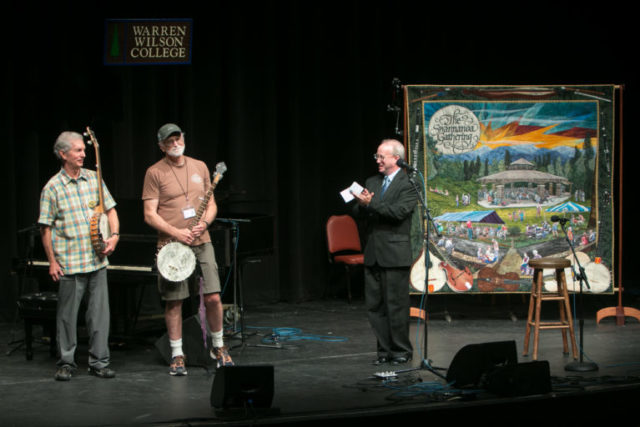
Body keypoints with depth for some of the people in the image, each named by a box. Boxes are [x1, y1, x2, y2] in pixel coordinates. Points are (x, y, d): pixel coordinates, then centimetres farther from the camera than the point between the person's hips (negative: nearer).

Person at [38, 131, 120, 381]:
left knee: (99, 312, 4)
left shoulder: (94, 179, 8)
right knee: (67, 314, 2)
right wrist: (52, 261, -6)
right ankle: (66, 363, 13)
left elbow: (110, 209, 14)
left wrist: (114, 235, -3)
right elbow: (45, 228, -2)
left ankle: (99, 362, 12)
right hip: (69, 264, -3)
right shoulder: (52, 188, -4)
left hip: (97, 260, 3)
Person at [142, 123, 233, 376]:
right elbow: (150, 215, -5)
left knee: (213, 297, -4)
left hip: (201, 242, 3)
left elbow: (212, 205, 17)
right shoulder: (155, 173, -1)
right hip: (171, 245, -3)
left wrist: (204, 223, -4)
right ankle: (177, 355, 12)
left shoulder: (200, 167, 13)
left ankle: (218, 346, 15)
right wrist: (176, 232, -16)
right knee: (174, 301, 1)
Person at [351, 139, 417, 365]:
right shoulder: (372, 182, 16)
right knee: (374, 305, 8)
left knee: (396, 304, -2)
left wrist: (371, 204, -18)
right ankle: (385, 349, 17)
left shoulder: (408, 183, -5)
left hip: (395, 253, -7)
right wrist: (362, 205, -11)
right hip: (373, 253, 7)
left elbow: (399, 211, -18)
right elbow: (358, 213, 12)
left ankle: (402, 350, 9)